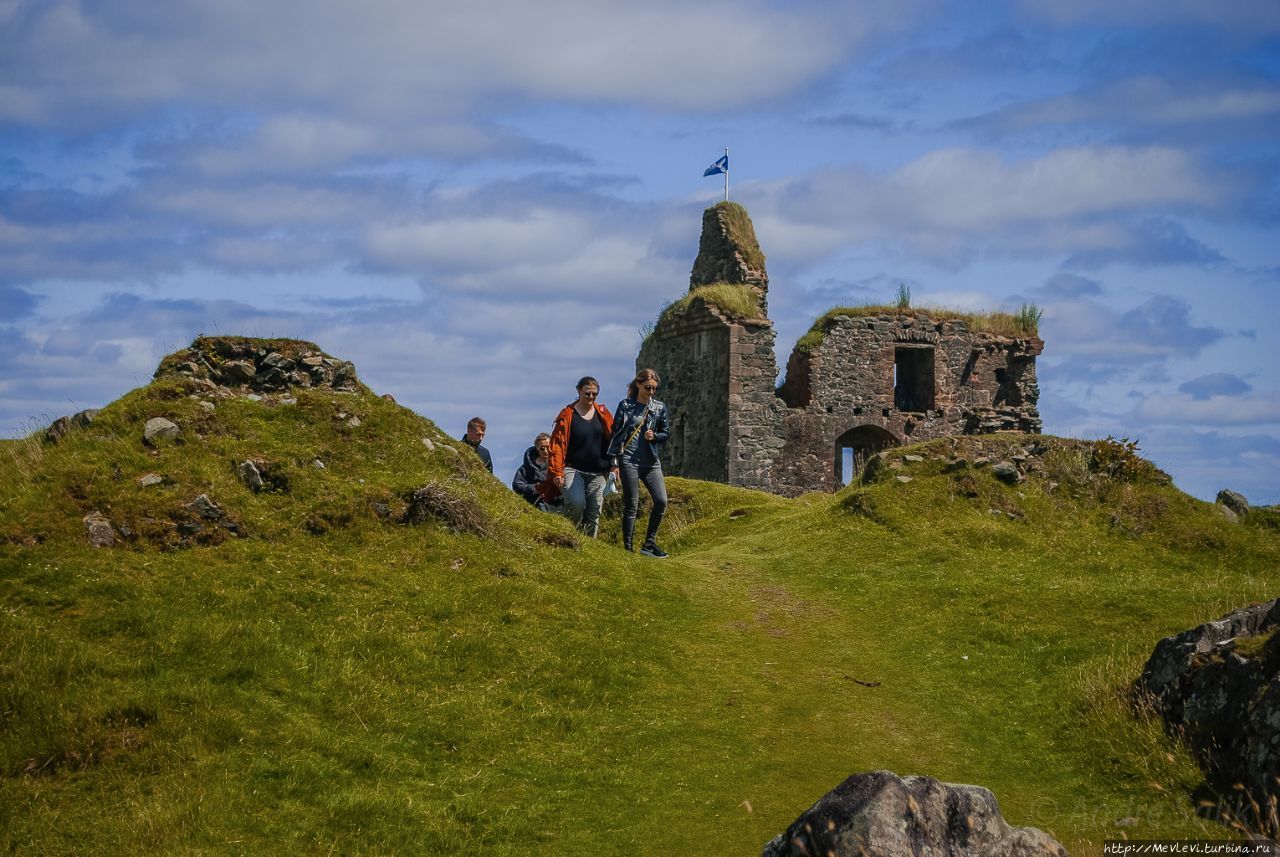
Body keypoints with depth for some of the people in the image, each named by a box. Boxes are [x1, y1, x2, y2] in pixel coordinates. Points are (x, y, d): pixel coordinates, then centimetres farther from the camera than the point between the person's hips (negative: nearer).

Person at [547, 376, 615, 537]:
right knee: (576, 503, -25)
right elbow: (557, 444, -5)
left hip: (597, 473, 4)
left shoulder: (603, 414, 10)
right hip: (572, 469, -4)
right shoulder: (567, 414, -1)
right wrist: (556, 471, -12)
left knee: (594, 512, 1)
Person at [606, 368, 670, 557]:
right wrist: (614, 461, -5)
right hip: (629, 461, -3)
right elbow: (615, 433, 1)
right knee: (631, 505, -1)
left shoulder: (660, 407, 9)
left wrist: (654, 436, -8)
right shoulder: (625, 405, 1)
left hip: (651, 462, 3)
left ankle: (649, 544, 6)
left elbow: (666, 433, 15)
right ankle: (628, 547, 5)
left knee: (661, 501, -6)